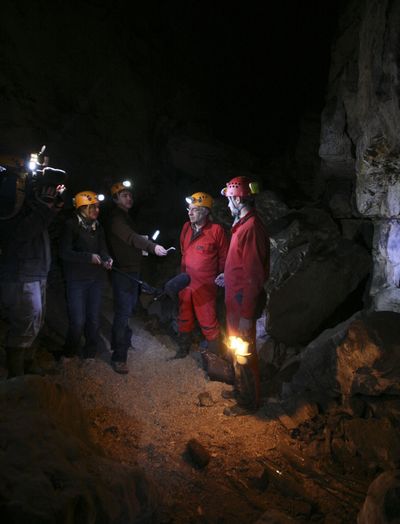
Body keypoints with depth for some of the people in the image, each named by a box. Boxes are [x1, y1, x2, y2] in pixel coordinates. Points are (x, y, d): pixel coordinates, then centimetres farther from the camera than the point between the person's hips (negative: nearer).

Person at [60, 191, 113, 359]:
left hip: (96, 279, 5)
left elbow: (103, 249, 7)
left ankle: (90, 354, 23)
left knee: (94, 319, 8)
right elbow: (65, 252, -11)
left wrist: (106, 259, -15)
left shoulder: (98, 227, 12)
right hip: (77, 280, -5)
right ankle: (69, 355, 16)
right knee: (78, 321, -7)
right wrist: (89, 257, -20)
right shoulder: (71, 225, -6)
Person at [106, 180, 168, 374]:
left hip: (132, 270, 10)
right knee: (123, 311, -10)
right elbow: (131, 237, -34)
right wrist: (152, 247, -47)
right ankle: (118, 357, -6)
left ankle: (121, 341, 38)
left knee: (127, 309, 21)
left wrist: (142, 245, 6)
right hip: (123, 271, -10)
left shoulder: (125, 216, 16)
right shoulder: (115, 218, -17)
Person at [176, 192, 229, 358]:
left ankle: (214, 353, 21)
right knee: (184, 318, 20)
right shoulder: (187, 227, 4)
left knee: (208, 322, 2)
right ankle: (183, 349, 38)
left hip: (205, 286, -6)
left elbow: (224, 258, -6)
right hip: (186, 282, 6)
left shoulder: (216, 230, -14)